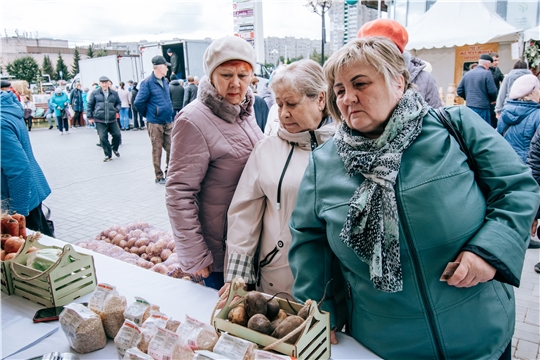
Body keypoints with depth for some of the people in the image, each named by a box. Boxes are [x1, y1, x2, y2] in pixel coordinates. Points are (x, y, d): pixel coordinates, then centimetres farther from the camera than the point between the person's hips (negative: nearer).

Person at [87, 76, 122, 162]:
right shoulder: (95, 93, 2)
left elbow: (119, 103, 20)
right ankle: (108, 155, 9)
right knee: (103, 137, -3)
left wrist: (117, 109, -1)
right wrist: (90, 117, 3)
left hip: (112, 119, 2)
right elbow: (90, 105, 6)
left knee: (117, 135, -1)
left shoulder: (114, 93, 8)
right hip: (100, 120, -2)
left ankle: (115, 149, 28)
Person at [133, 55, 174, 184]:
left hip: (168, 122, 6)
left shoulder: (165, 82, 11)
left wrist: (169, 113, 15)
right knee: (157, 150, 4)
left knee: (171, 148, 8)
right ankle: (159, 176, 14)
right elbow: (138, 102, -11)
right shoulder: (147, 83, -11)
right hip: (155, 123, -6)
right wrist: (148, 115, 1)